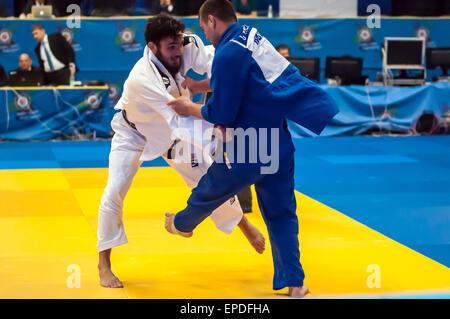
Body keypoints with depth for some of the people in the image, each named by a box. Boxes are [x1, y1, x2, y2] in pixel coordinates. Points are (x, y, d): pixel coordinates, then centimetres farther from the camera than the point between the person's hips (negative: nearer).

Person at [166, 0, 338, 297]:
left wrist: (190, 108, 2)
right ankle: (293, 282, 16)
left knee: (211, 188, 20)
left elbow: (221, 115, -15)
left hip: (251, 149, -8)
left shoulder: (228, 53, -18)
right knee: (281, 212, 14)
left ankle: (183, 223, 46)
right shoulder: (251, 36, 8)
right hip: (281, 143, 8)